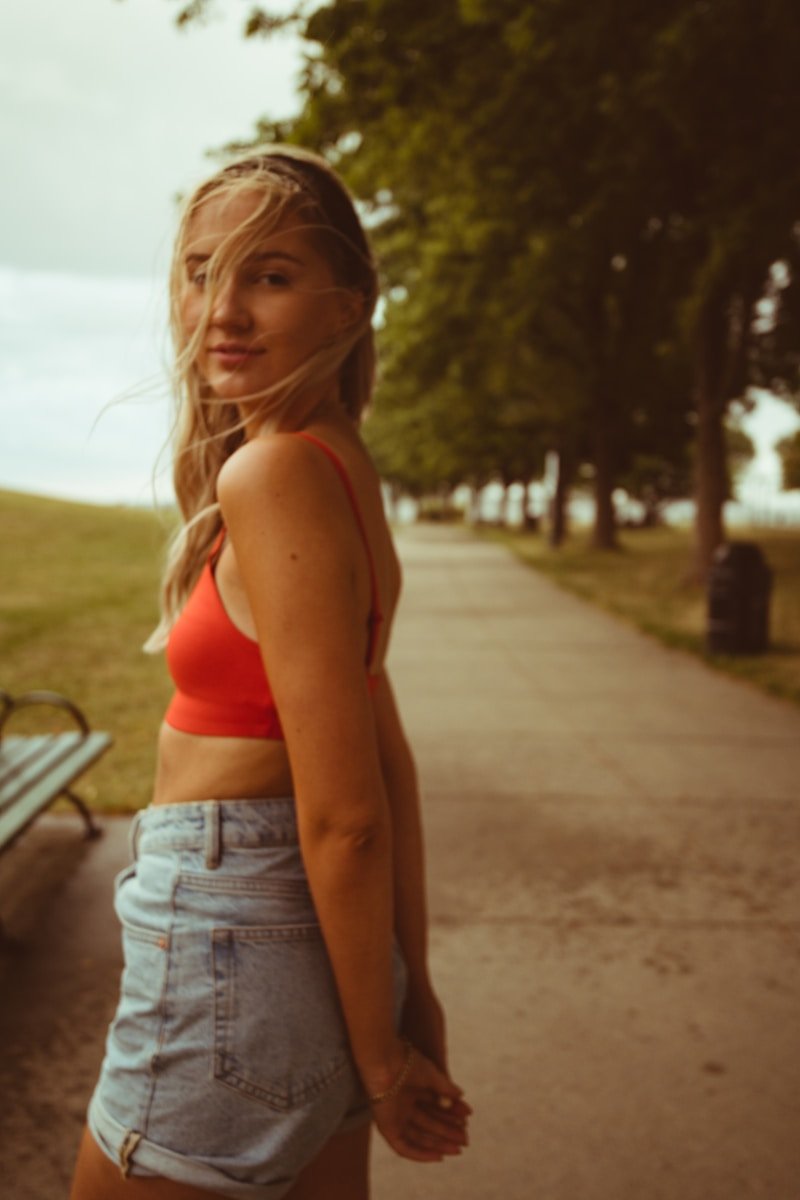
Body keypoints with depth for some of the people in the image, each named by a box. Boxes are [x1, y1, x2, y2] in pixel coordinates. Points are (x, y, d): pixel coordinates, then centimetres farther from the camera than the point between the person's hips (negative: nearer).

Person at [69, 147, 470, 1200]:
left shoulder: (272, 475, -21)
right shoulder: (342, 465, 7)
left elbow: (346, 811, -21)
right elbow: (390, 761, 10)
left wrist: (381, 1059, -10)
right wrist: (415, 985, 15)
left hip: (231, 947, -8)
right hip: (306, 928, 8)